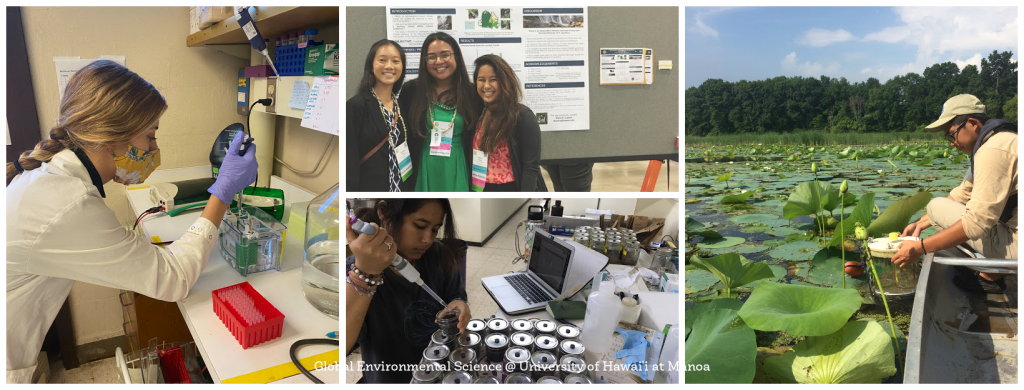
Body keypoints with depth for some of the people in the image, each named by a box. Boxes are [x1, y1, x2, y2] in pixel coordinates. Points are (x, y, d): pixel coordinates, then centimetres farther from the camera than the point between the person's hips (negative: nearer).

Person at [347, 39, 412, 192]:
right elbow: (349, 162, -15)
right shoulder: (355, 106, -12)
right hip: (369, 187, -5)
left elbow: (409, 151, 11)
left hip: (404, 188, 6)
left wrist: (413, 187, 5)